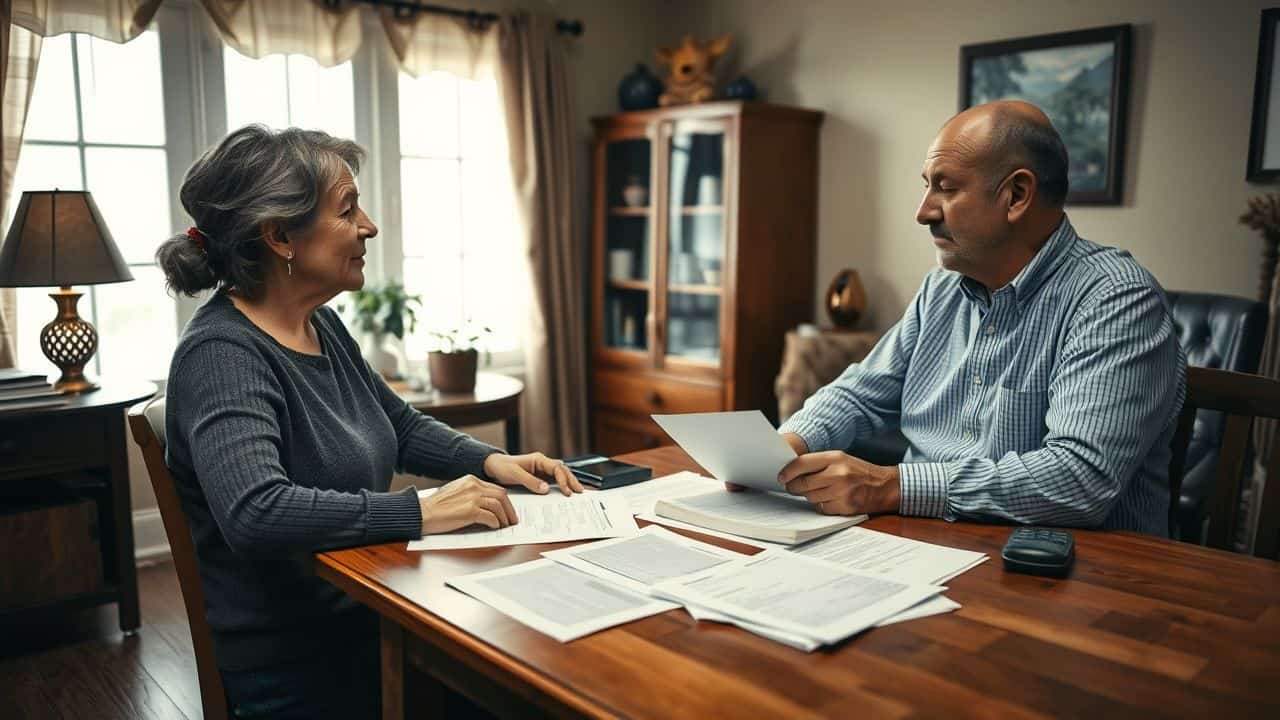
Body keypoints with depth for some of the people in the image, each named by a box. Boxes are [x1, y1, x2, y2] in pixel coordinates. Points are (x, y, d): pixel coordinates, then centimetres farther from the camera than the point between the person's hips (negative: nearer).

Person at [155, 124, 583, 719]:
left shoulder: (321, 325, 6)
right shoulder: (222, 355, -20)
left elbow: (401, 425, 18)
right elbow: (255, 513, -35)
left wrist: (490, 462, 2)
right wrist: (421, 511, -30)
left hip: (367, 622, 8)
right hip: (299, 669, -7)